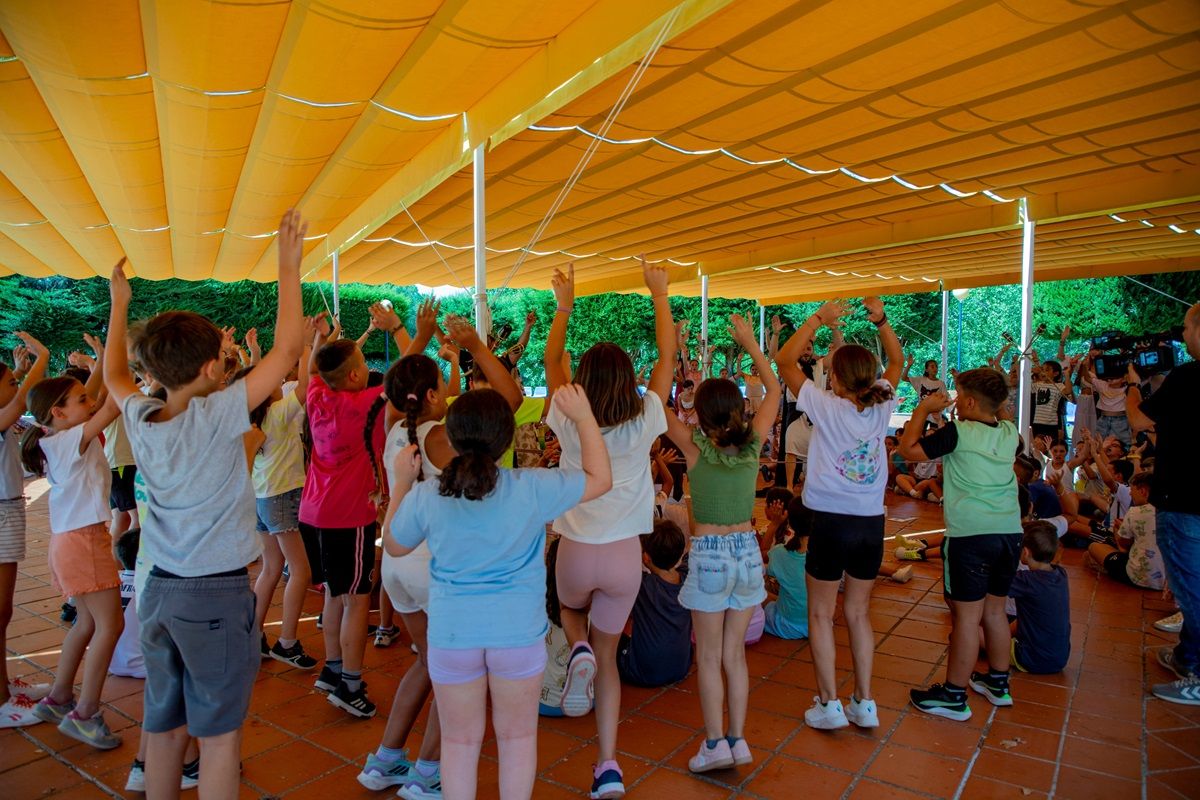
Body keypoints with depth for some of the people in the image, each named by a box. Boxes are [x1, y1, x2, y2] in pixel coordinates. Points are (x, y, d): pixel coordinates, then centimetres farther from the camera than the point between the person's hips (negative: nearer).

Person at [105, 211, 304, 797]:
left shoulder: (140, 418, 0)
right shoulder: (216, 415, -17)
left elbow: (114, 375, 23)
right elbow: (286, 349, -17)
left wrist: (119, 304, 29)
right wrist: (289, 266, -11)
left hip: (159, 591, 7)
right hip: (216, 594, -6)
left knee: (163, 726, 19)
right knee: (219, 732, 6)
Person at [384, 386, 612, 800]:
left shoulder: (424, 496, -11)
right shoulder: (532, 488, -16)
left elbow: (394, 545, 8)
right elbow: (601, 479, -4)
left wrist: (402, 481, 13)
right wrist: (583, 417, 0)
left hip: (452, 633, 1)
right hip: (519, 631, -1)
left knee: (460, 741, 18)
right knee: (517, 736, 18)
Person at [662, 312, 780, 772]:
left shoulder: (695, 447, -13)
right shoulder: (752, 444, -4)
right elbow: (774, 391, 10)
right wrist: (750, 343, 13)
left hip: (709, 554, -4)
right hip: (747, 550, 4)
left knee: (709, 657, 8)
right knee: (735, 653, 15)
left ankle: (715, 745, 12)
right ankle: (737, 740, 22)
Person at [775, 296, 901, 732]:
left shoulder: (826, 406, -13)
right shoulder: (881, 406, -1)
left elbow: (783, 361, -7)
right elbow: (897, 361, 18)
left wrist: (819, 319, -4)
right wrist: (880, 320, 8)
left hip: (832, 522, -5)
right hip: (872, 523, 5)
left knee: (821, 614, 9)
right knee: (858, 613, 17)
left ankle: (829, 704, 13)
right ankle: (864, 703, 23)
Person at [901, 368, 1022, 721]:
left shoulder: (958, 432, -11)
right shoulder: (1010, 432, 8)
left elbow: (908, 449, -7)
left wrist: (923, 409, 3)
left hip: (971, 535, -7)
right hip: (1009, 532, 7)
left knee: (967, 616, -1)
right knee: (994, 610, 20)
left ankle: (954, 696, 8)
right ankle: (998, 683, 33)